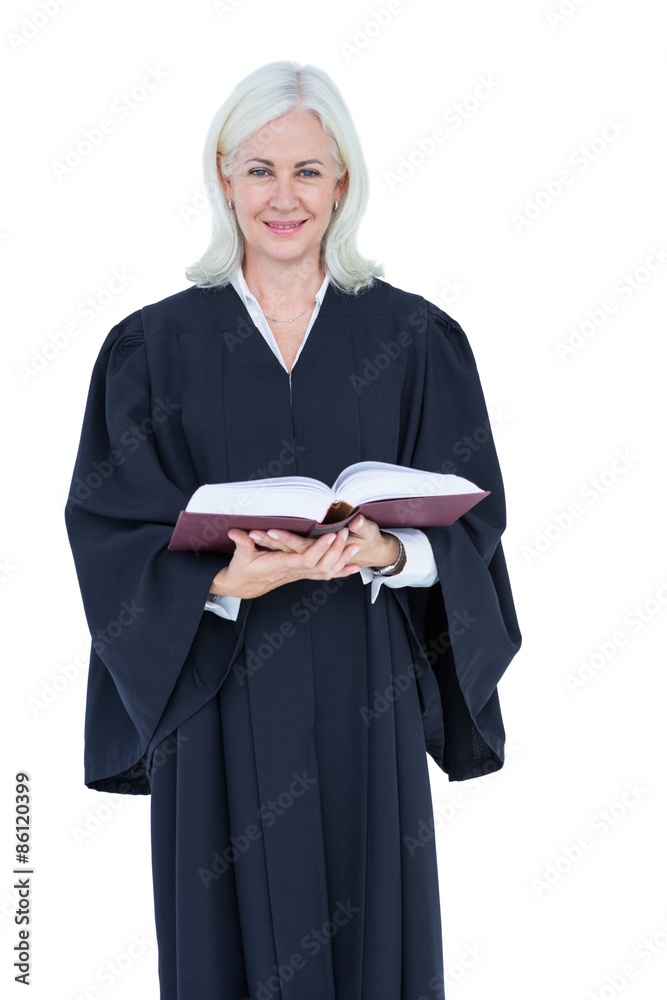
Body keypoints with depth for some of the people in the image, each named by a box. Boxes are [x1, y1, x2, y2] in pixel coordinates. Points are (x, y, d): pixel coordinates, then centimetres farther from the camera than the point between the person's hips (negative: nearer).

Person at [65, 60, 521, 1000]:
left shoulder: (414, 339, 2)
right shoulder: (157, 345, 1)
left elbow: (472, 512, 2)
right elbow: (110, 531, -3)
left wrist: (388, 552, -19)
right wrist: (226, 580, -22)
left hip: (364, 702, 1)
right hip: (219, 699, 0)